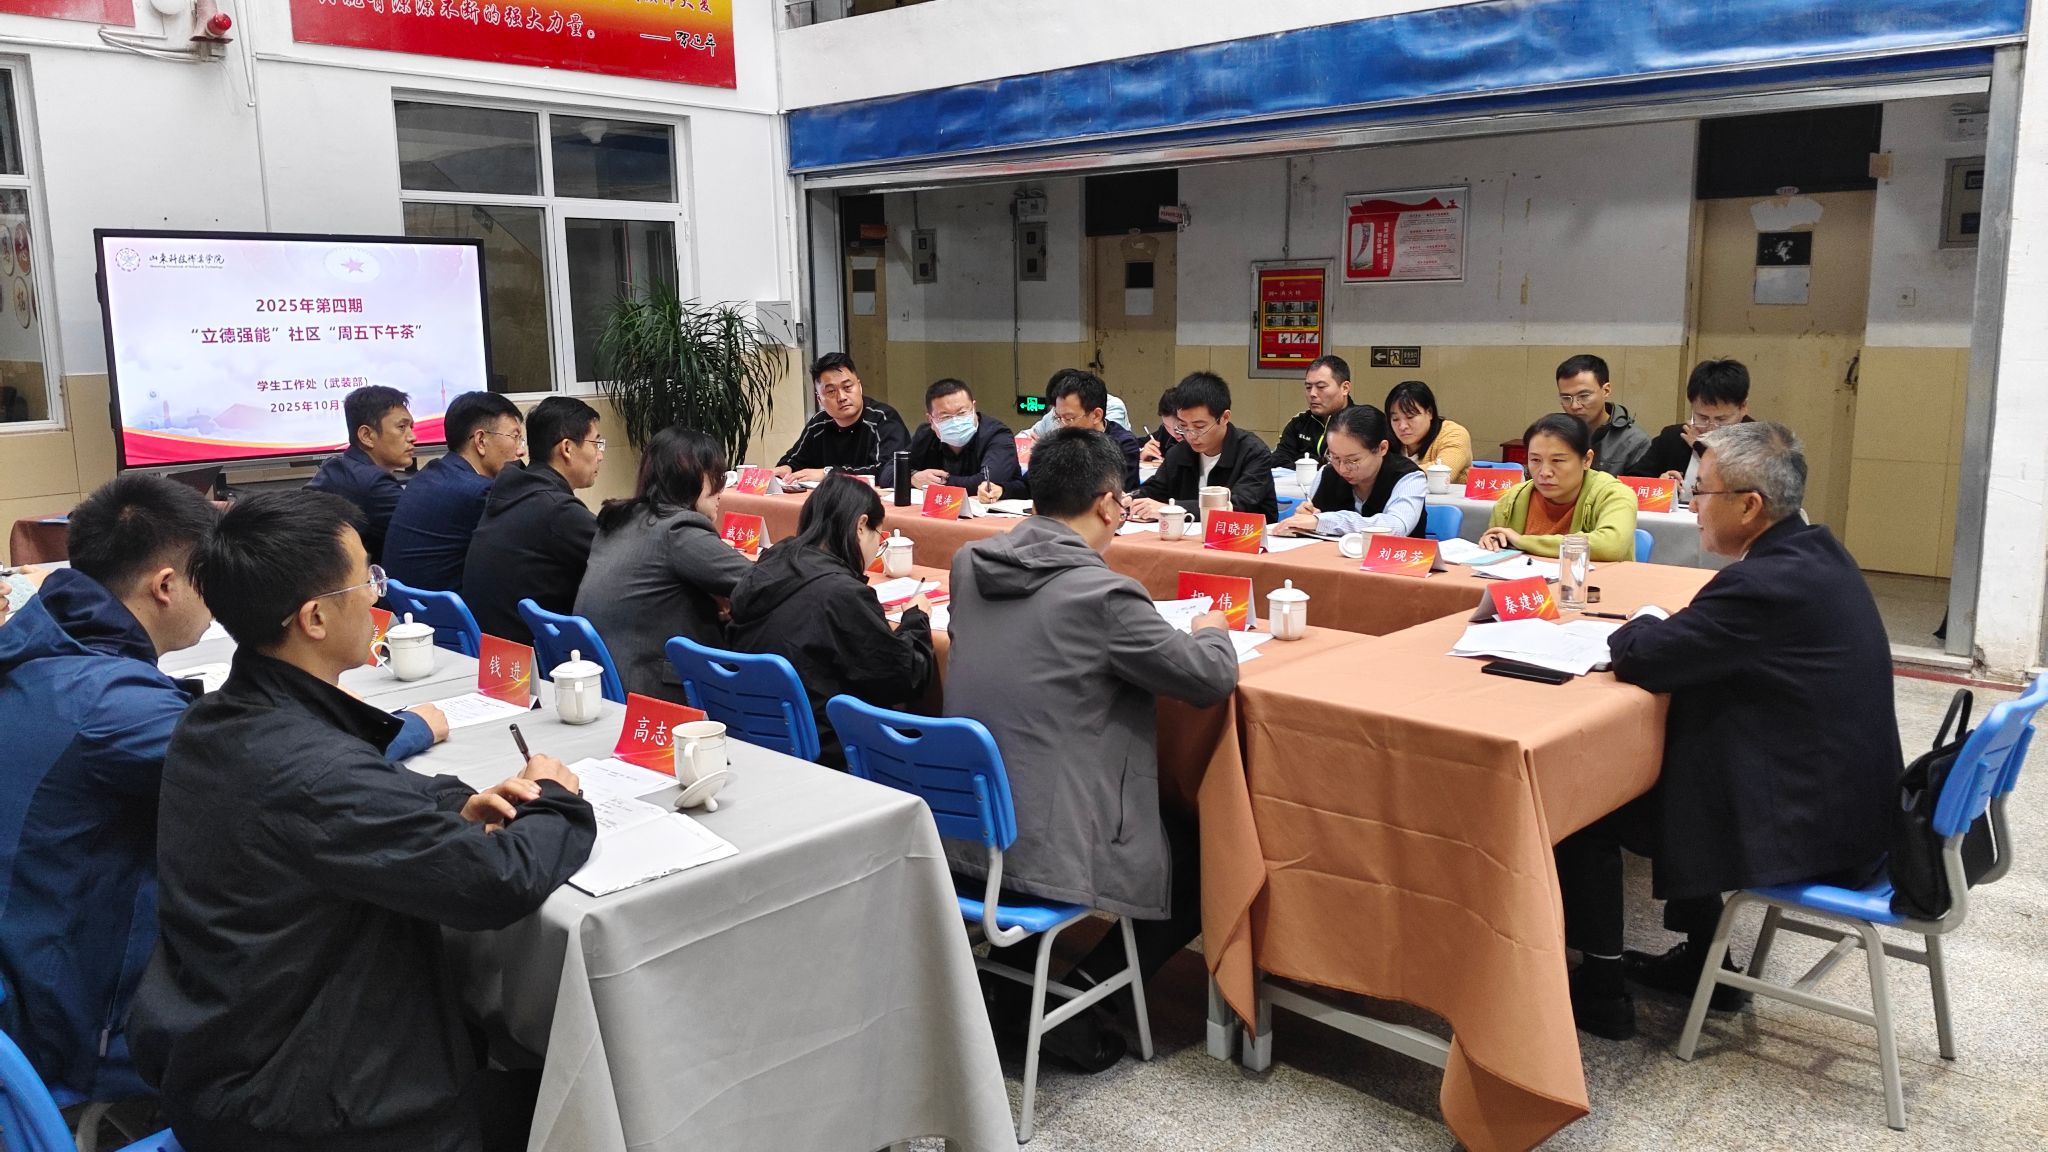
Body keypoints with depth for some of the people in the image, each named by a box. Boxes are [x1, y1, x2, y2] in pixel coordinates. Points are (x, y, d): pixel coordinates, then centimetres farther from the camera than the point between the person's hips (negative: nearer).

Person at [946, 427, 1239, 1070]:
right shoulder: (1102, 593, -19)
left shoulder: (968, 565, 2)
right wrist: (1211, 630, 12)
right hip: (1051, 850, -7)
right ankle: (1084, 990, 7)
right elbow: (1212, 679, -10)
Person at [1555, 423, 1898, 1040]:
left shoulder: (1764, 583, -27)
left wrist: (1646, 624, -3)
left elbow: (1638, 659, -23)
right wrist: (1669, 626, 0)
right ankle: (1701, 960, 33)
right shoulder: (1819, 551, 3)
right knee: (1649, 767, 26)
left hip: (1803, 825, -10)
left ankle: (1600, 989, 15)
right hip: (1845, 797, 10)